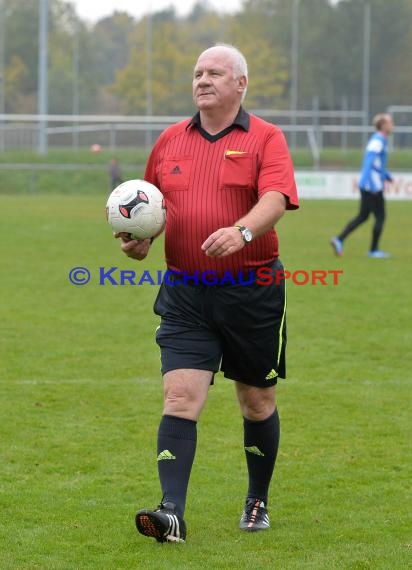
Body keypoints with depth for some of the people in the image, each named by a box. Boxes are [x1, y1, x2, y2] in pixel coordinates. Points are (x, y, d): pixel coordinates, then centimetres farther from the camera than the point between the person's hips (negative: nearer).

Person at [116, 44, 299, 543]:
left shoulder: (265, 139, -3)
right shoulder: (171, 140, 10)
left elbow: (275, 198, -18)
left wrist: (243, 231, -37)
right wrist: (139, 238, 0)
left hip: (252, 291, -2)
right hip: (185, 292, 2)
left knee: (258, 402, 11)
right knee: (180, 397, -12)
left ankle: (258, 502, 30)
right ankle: (172, 512, -18)